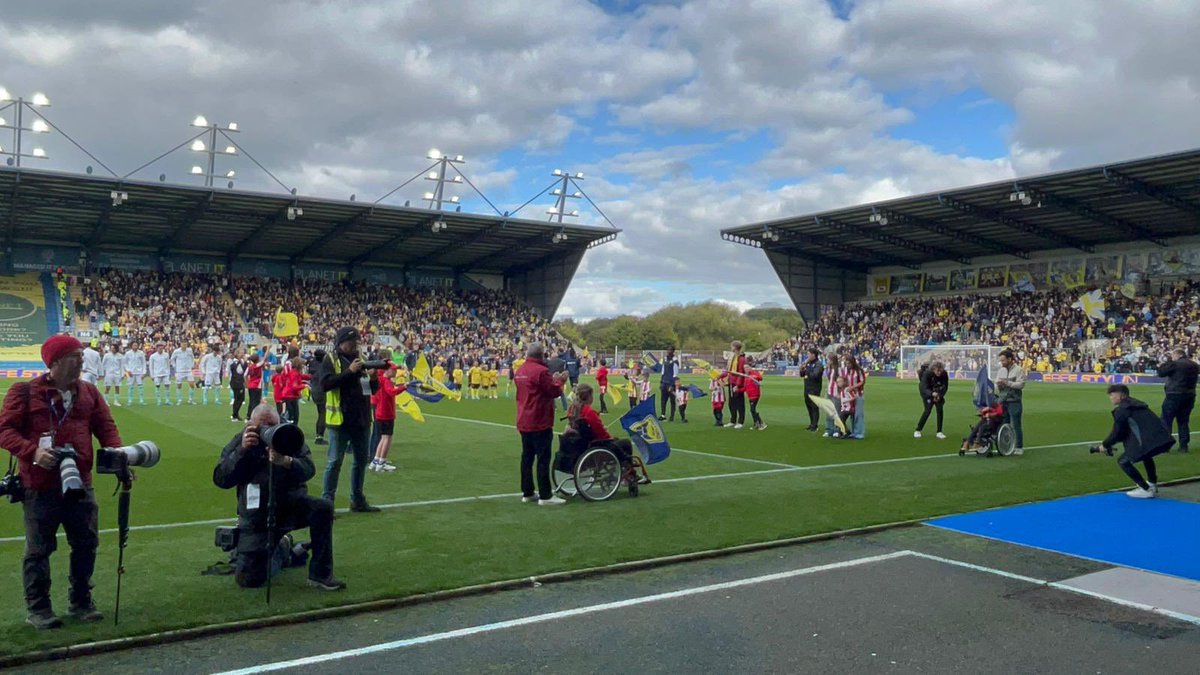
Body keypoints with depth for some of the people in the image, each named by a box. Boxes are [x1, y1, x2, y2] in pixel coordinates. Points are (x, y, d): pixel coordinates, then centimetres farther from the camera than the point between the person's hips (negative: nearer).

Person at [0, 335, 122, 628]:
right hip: (40, 487, -4)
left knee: (86, 544, 11)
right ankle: (38, 608, 19)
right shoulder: (24, 392, -4)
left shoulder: (89, 392, 8)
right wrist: (32, 451, -24)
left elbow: (106, 428, 8)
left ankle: (81, 602, 27)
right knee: (39, 549, 6)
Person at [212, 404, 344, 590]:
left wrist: (286, 461, -39)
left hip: (293, 507, 0)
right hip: (257, 517, 0)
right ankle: (281, 549, 24)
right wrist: (242, 450, -24)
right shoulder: (240, 441, -1)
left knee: (323, 507, -31)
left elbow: (308, 470, -17)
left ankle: (320, 574, -18)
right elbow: (220, 480, -11)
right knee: (248, 579, -9)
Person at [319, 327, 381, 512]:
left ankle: (357, 500, 23)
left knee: (362, 459, 12)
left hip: (362, 419, 6)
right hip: (340, 419, -6)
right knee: (335, 461, -2)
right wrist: (349, 371, -23)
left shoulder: (360, 358, 14)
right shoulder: (331, 359, -3)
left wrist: (373, 377, -7)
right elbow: (325, 384, -18)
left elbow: (374, 389, 15)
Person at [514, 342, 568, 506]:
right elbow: (554, 392, -14)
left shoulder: (520, 371, 11)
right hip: (539, 423, -9)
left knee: (527, 457, 12)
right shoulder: (541, 371, -17)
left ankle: (527, 493, 18)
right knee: (543, 459, -4)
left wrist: (553, 380, 14)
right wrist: (559, 381, 3)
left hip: (524, 423, 9)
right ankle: (545, 496, -2)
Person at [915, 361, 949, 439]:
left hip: (937, 393, 4)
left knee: (940, 409, -7)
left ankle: (939, 432, 3)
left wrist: (940, 395, -30)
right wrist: (932, 393, -56)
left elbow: (945, 387, -15)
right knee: (928, 410, -14)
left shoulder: (944, 374, -24)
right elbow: (924, 388, -36)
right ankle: (917, 430, -3)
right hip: (927, 392, -4)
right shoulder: (927, 373, -33)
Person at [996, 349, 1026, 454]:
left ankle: (1019, 447, 3)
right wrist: (999, 385, -8)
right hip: (1003, 401, 6)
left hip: (1014, 402, -6)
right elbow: (997, 387, 14)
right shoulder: (1000, 371, 14)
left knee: (1016, 425, -4)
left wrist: (1007, 383, -18)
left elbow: (1020, 384, -15)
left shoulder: (1019, 370, -5)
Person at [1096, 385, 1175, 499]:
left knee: (1123, 461, 2)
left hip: (1149, 441, -9)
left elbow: (1117, 432, 0)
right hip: (1164, 439, 9)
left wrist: (1105, 445, 15)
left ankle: (1146, 489, 1)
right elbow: (1126, 431, 29)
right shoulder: (1135, 404, 26)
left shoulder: (1121, 410, -1)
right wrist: (1110, 443, 28)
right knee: (1146, 455, 38)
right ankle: (1152, 485, 44)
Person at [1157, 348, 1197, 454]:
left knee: (1166, 421, 0)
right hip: (1189, 396, 7)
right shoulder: (1194, 365, 10)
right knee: (1183, 421, 13)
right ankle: (1184, 446, 11)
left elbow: (1161, 373, -10)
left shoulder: (1175, 364, -12)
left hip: (1174, 395, -7)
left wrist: (1162, 365, 11)